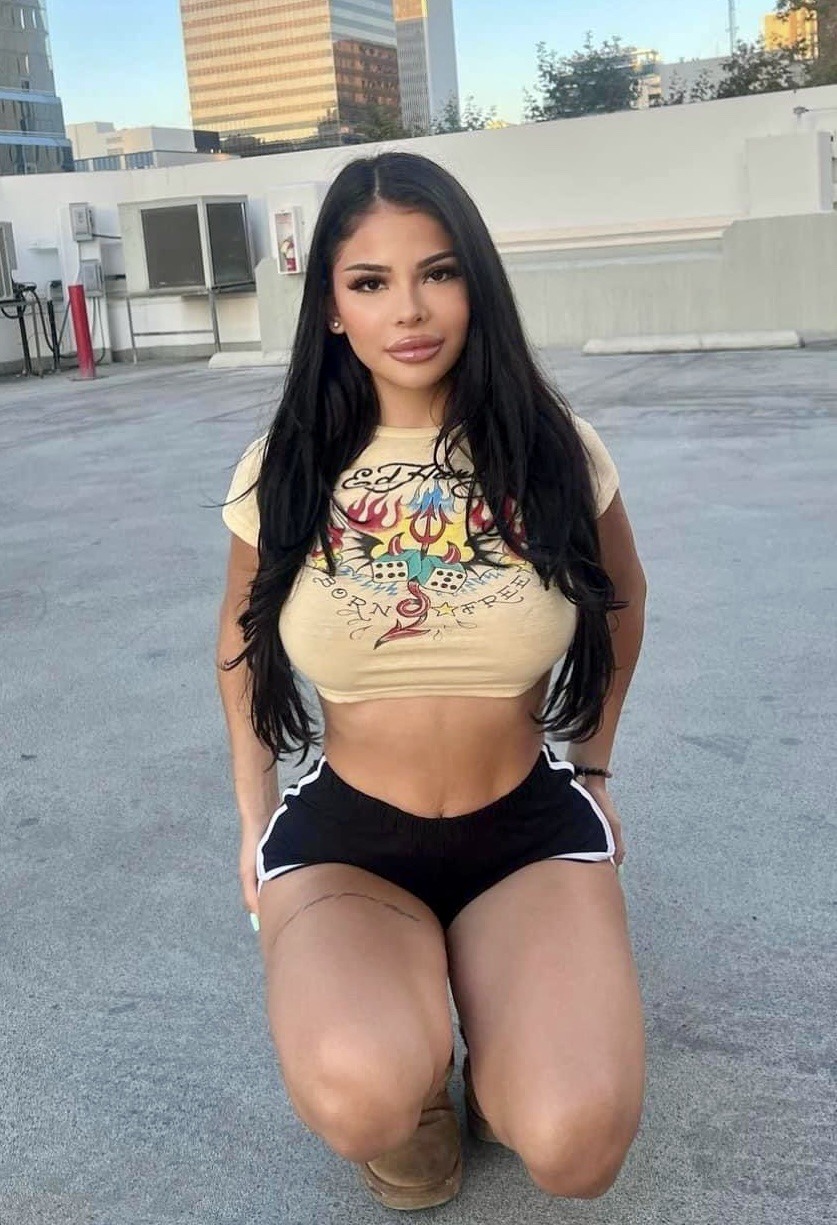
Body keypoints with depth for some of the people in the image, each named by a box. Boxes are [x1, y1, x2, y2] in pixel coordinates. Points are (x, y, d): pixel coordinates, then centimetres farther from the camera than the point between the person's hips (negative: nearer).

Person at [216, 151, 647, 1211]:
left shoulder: (554, 451, -6)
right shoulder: (284, 472, -5)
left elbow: (620, 599, 14)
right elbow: (241, 635, 13)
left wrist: (592, 762, 17)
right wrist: (253, 816, 8)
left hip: (532, 833, 1)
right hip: (342, 838, 0)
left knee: (574, 1146, -24)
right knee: (361, 1102, -31)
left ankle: (497, 1034, 12)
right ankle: (416, 1078, 8)